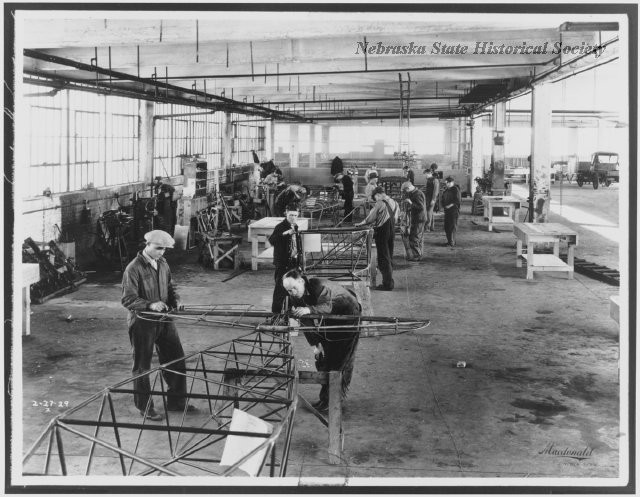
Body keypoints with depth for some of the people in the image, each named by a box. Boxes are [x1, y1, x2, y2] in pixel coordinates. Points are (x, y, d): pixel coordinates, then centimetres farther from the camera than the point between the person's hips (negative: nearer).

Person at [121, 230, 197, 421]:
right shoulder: (134, 269, -16)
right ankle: (145, 407, 21)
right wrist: (150, 305, -31)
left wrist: (175, 300, -1)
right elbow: (128, 299, -19)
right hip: (142, 323, -7)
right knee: (142, 366, 7)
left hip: (163, 320, 7)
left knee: (176, 360, 10)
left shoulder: (162, 264, 6)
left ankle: (176, 401, 26)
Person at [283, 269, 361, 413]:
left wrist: (309, 310, -67)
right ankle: (325, 398, 16)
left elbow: (327, 306, -50)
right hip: (329, 322, 7)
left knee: (342, 360, -8)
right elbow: (306, 323, -6)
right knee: (323, 359, 6)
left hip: (348, 315, -7)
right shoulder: (296, 298, -11)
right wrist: (316, 344, -11)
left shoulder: (320, 286, -33)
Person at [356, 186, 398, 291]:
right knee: (389, 257, 16)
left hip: (382, 232, -7)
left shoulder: (380, 204, -13)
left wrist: (361, 223, 9)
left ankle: (387, 283, -3)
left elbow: (371, 217, -8)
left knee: (383, 259, -2)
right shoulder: (394, 203, 8)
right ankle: (389, 282, 21)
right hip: (392, 231, 7)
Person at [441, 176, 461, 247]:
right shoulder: (446, 190, 15)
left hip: (454, 210, -8)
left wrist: (450, 205, -18)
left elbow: (458, 200, -15)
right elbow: (443, 199, 23)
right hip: (447, 210, 8)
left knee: (452, 226, -7)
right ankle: (449, 241, 19)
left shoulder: (455, 189, -9)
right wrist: (443, 205, 5)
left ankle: (452, 243, -5)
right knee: (446, 226, 9)